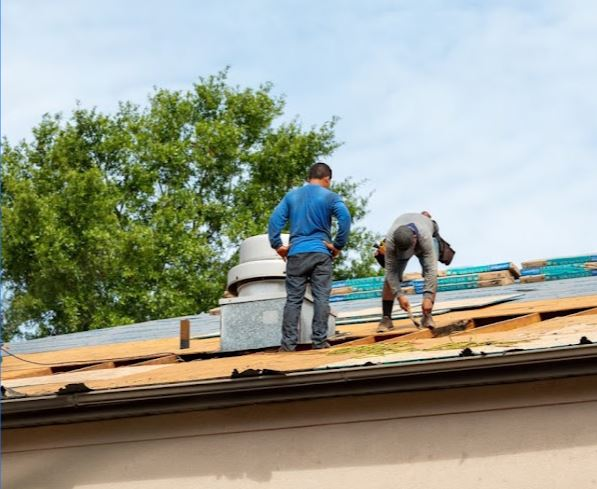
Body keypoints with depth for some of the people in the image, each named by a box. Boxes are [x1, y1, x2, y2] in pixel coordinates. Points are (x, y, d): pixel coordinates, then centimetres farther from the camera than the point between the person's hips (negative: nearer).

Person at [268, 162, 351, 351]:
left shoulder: (291, 196, 13)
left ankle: (289, 343, 0)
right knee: (321, 298, 0)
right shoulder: (330, 197, 2)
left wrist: (277, 245, 7)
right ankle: (319, 341, -3)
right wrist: (338, 245, -7)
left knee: (293, 299, 3)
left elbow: (275, 220, 5)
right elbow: (345, 218, -14)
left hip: (296, 254, 3)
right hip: (321, 253, -3)